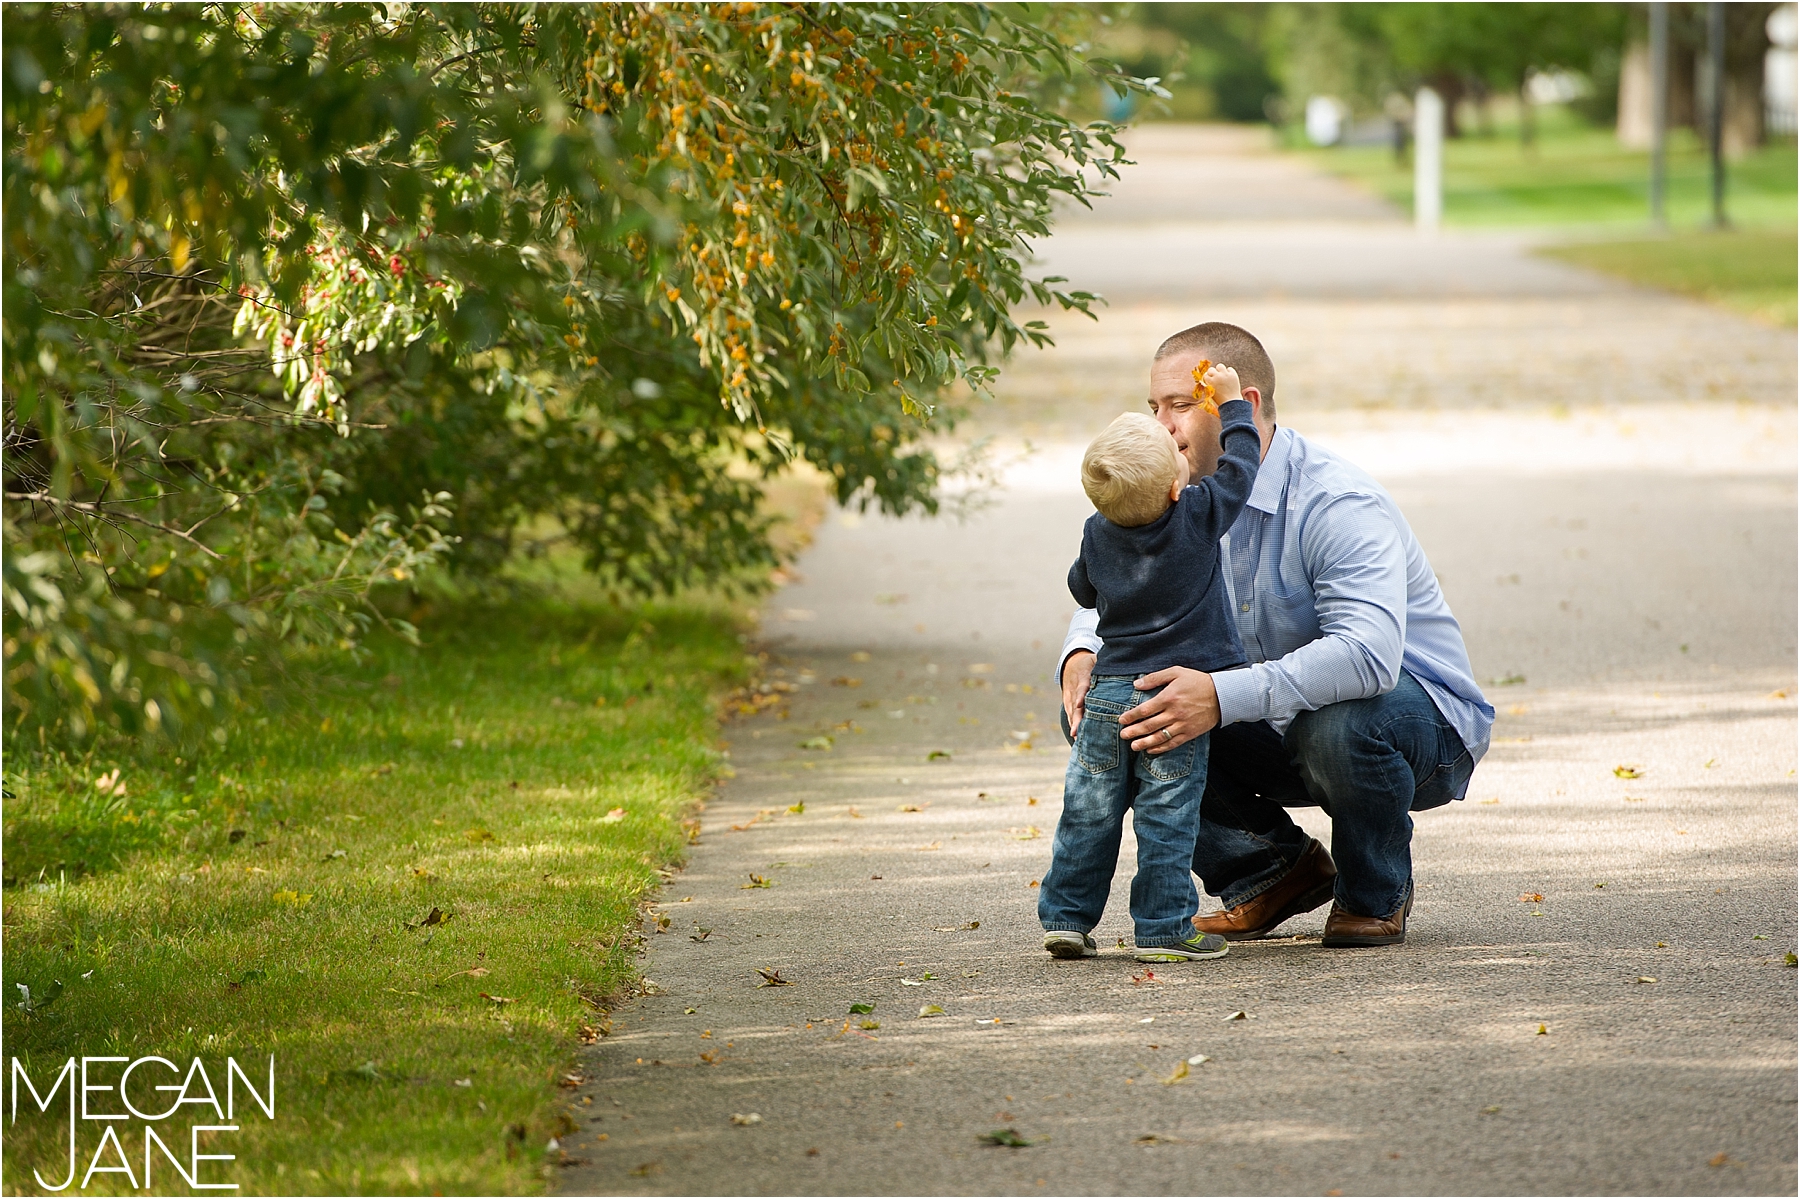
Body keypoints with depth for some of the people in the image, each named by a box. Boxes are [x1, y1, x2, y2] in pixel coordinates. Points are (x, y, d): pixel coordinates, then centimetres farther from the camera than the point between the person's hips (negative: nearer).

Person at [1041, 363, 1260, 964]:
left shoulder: (1097, 535, -1)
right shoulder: (1198, 516, -13)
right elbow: (1240, 462, 2)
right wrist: (1231, 403, 15)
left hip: (1109, 695, 4)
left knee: (1089, 810, 13)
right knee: (1167, 817, 0)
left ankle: (1065, 916, 18)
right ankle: (1164, 928, 1)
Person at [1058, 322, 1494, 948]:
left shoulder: (1337, 504, -27)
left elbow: (1368, 652, -42)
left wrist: (1221, 697, -51)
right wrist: (1083, 656, -15)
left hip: (1421, 716, -7)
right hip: (1278, 731, 7)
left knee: (1338, 726, -42)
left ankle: (1376, 896, -9)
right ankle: (1275, 868, 5)